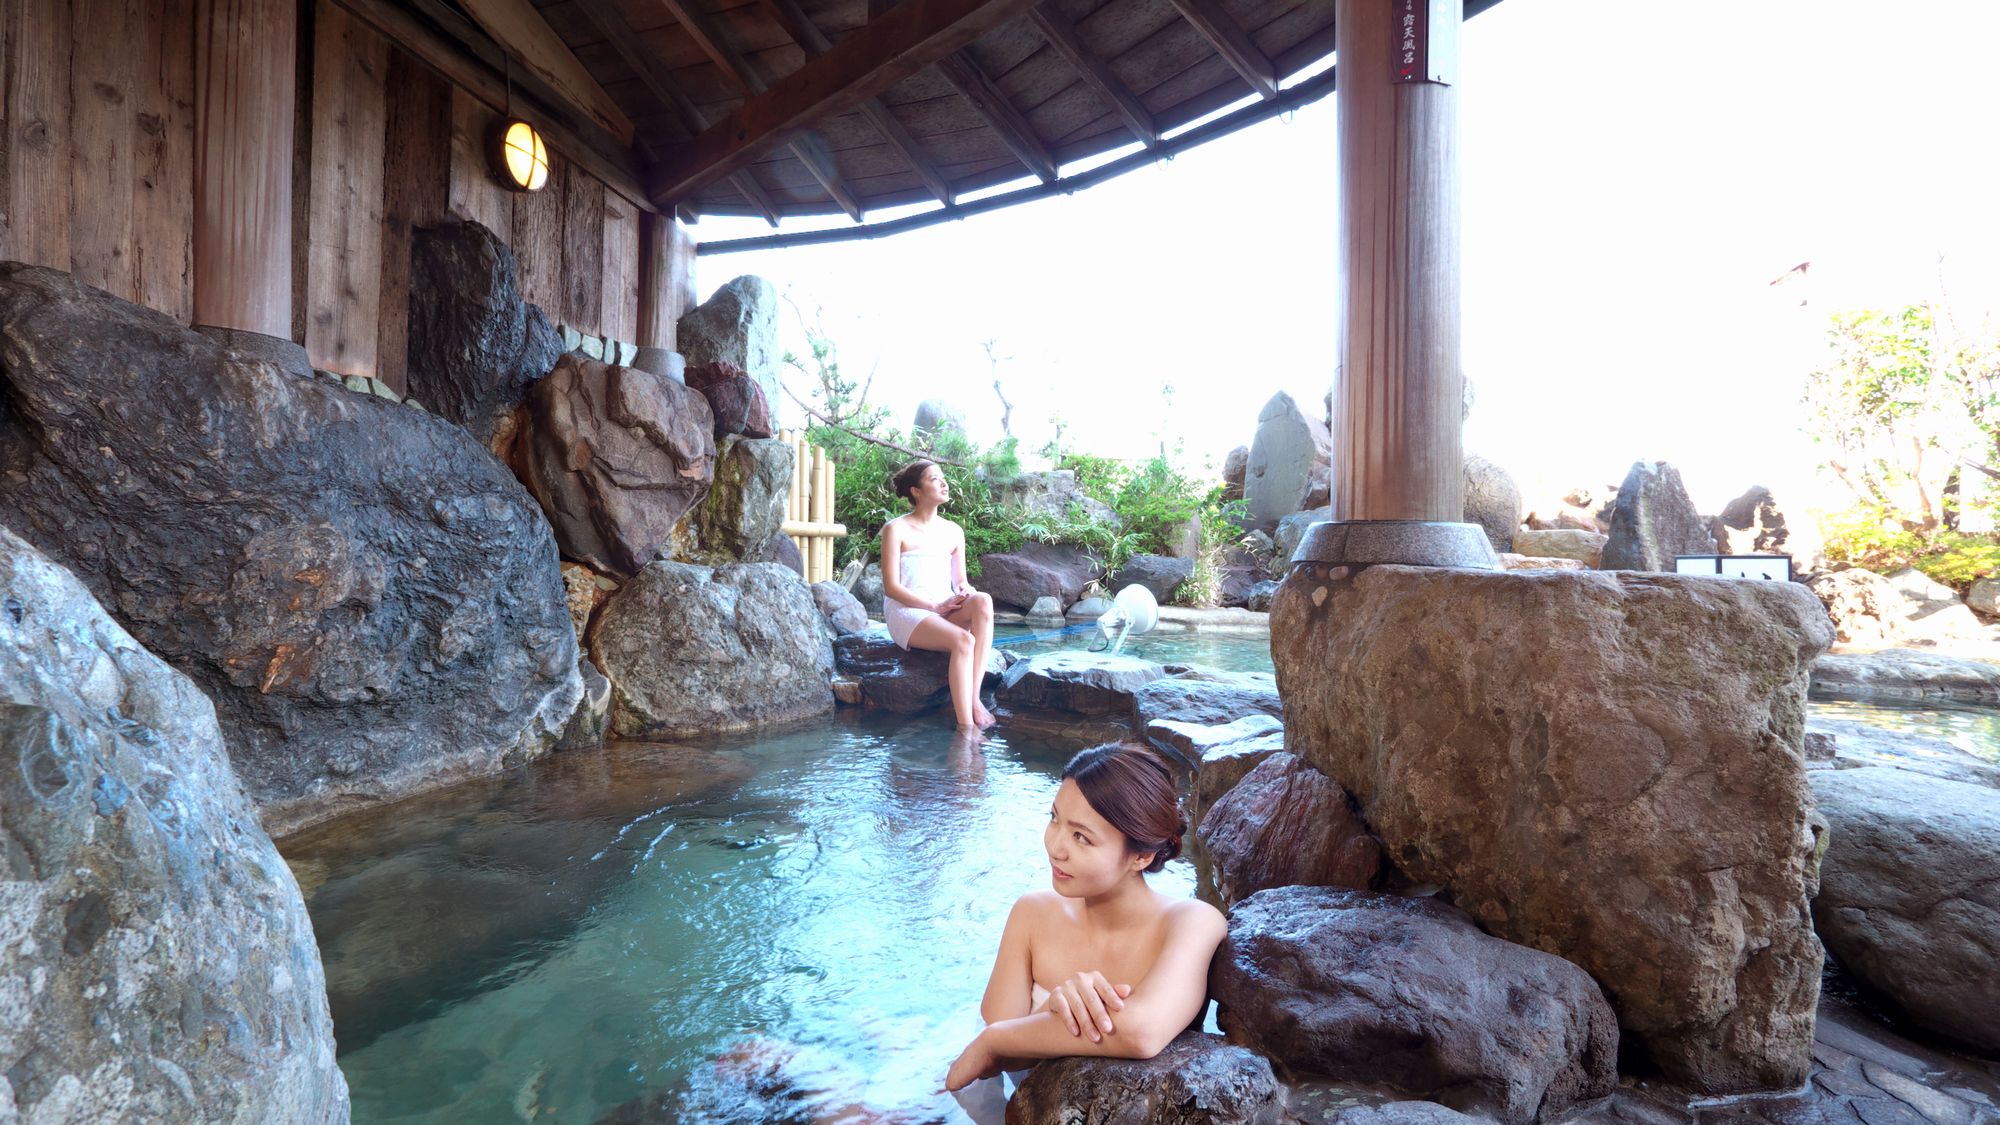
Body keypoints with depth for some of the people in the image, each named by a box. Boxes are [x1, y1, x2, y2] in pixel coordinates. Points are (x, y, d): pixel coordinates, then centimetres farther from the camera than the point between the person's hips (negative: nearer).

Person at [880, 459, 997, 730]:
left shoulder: (954, 531, 14)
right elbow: (891, 587, -8)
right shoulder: (896, 530, -3)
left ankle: (973, 698, -30)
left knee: (983, 601, -30)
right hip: (907, 613, -5)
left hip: (947, 611, 5)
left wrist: (966, 590, -10)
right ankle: (966, 726, -30)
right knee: (963, 641, -34)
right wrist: (934, 607, -17)